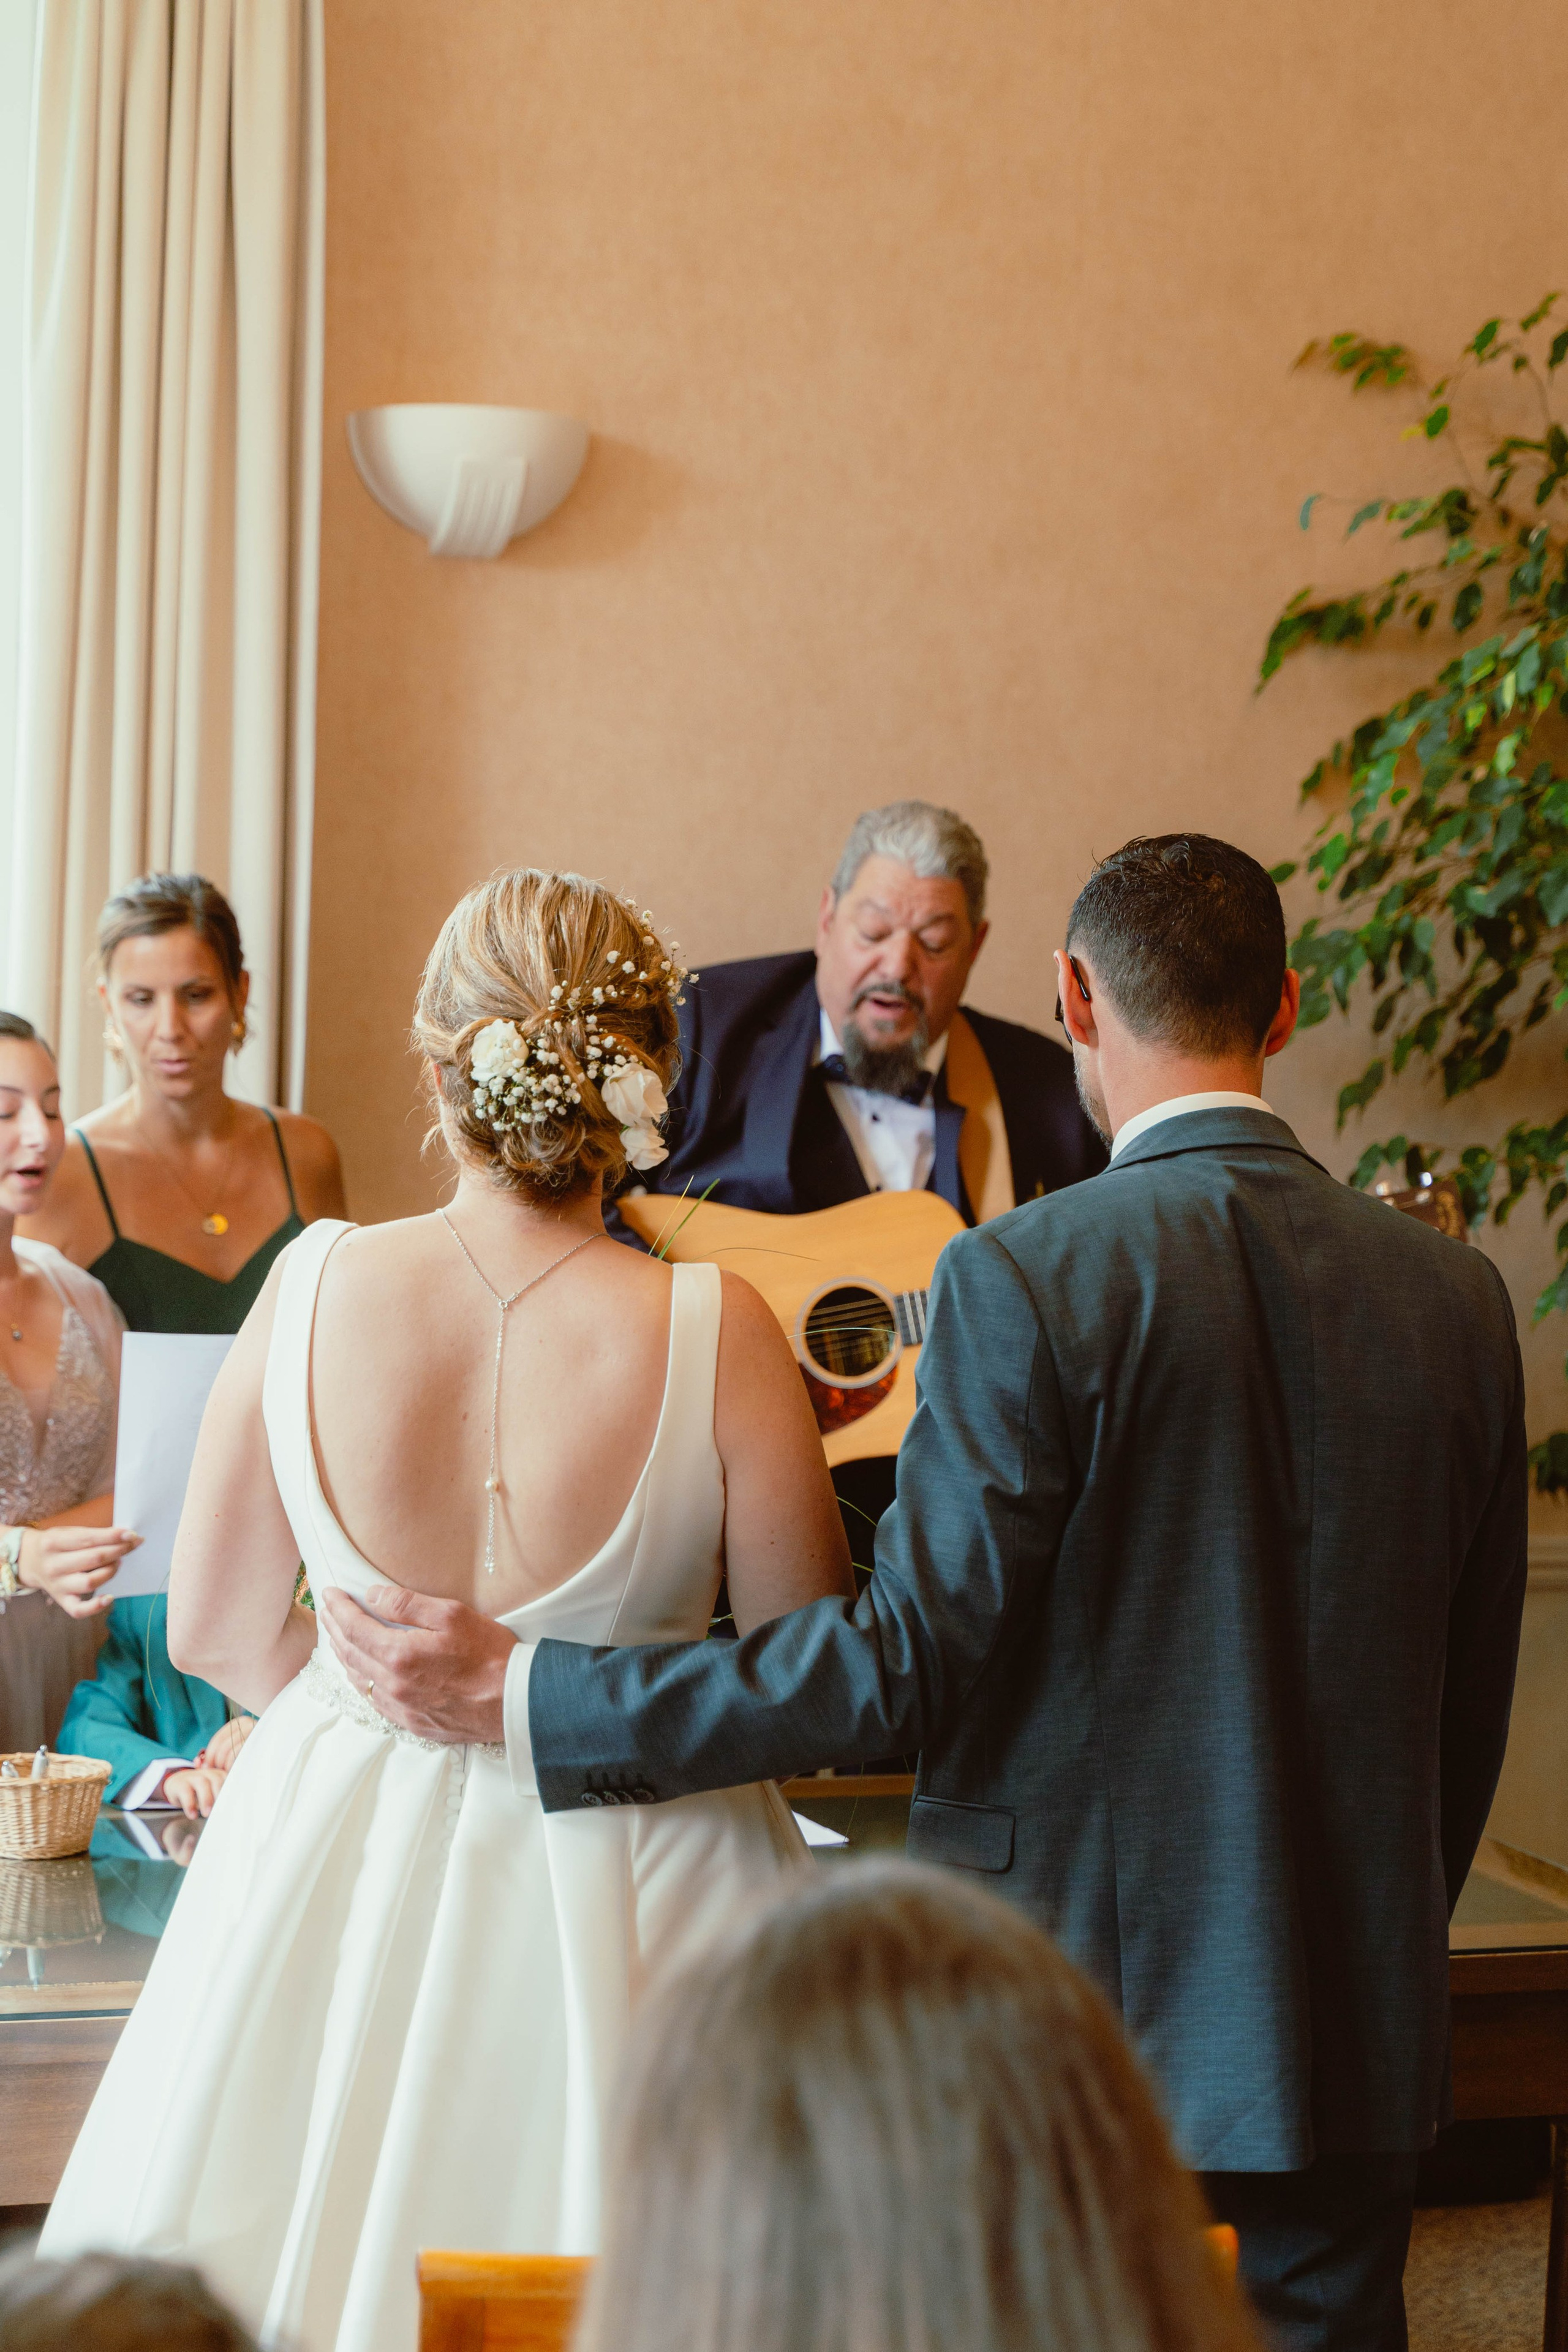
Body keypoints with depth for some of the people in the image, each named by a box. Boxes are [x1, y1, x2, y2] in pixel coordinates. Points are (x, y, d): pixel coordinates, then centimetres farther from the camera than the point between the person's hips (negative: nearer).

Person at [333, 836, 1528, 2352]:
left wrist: (511, 1702, -11)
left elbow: (908, 1657, -17)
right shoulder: (1458, 1298, 1)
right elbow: (1470, 1702, 8)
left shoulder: (1026, 1278, -15)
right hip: (1356, 2035, 4)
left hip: (1068, 2014, -4)